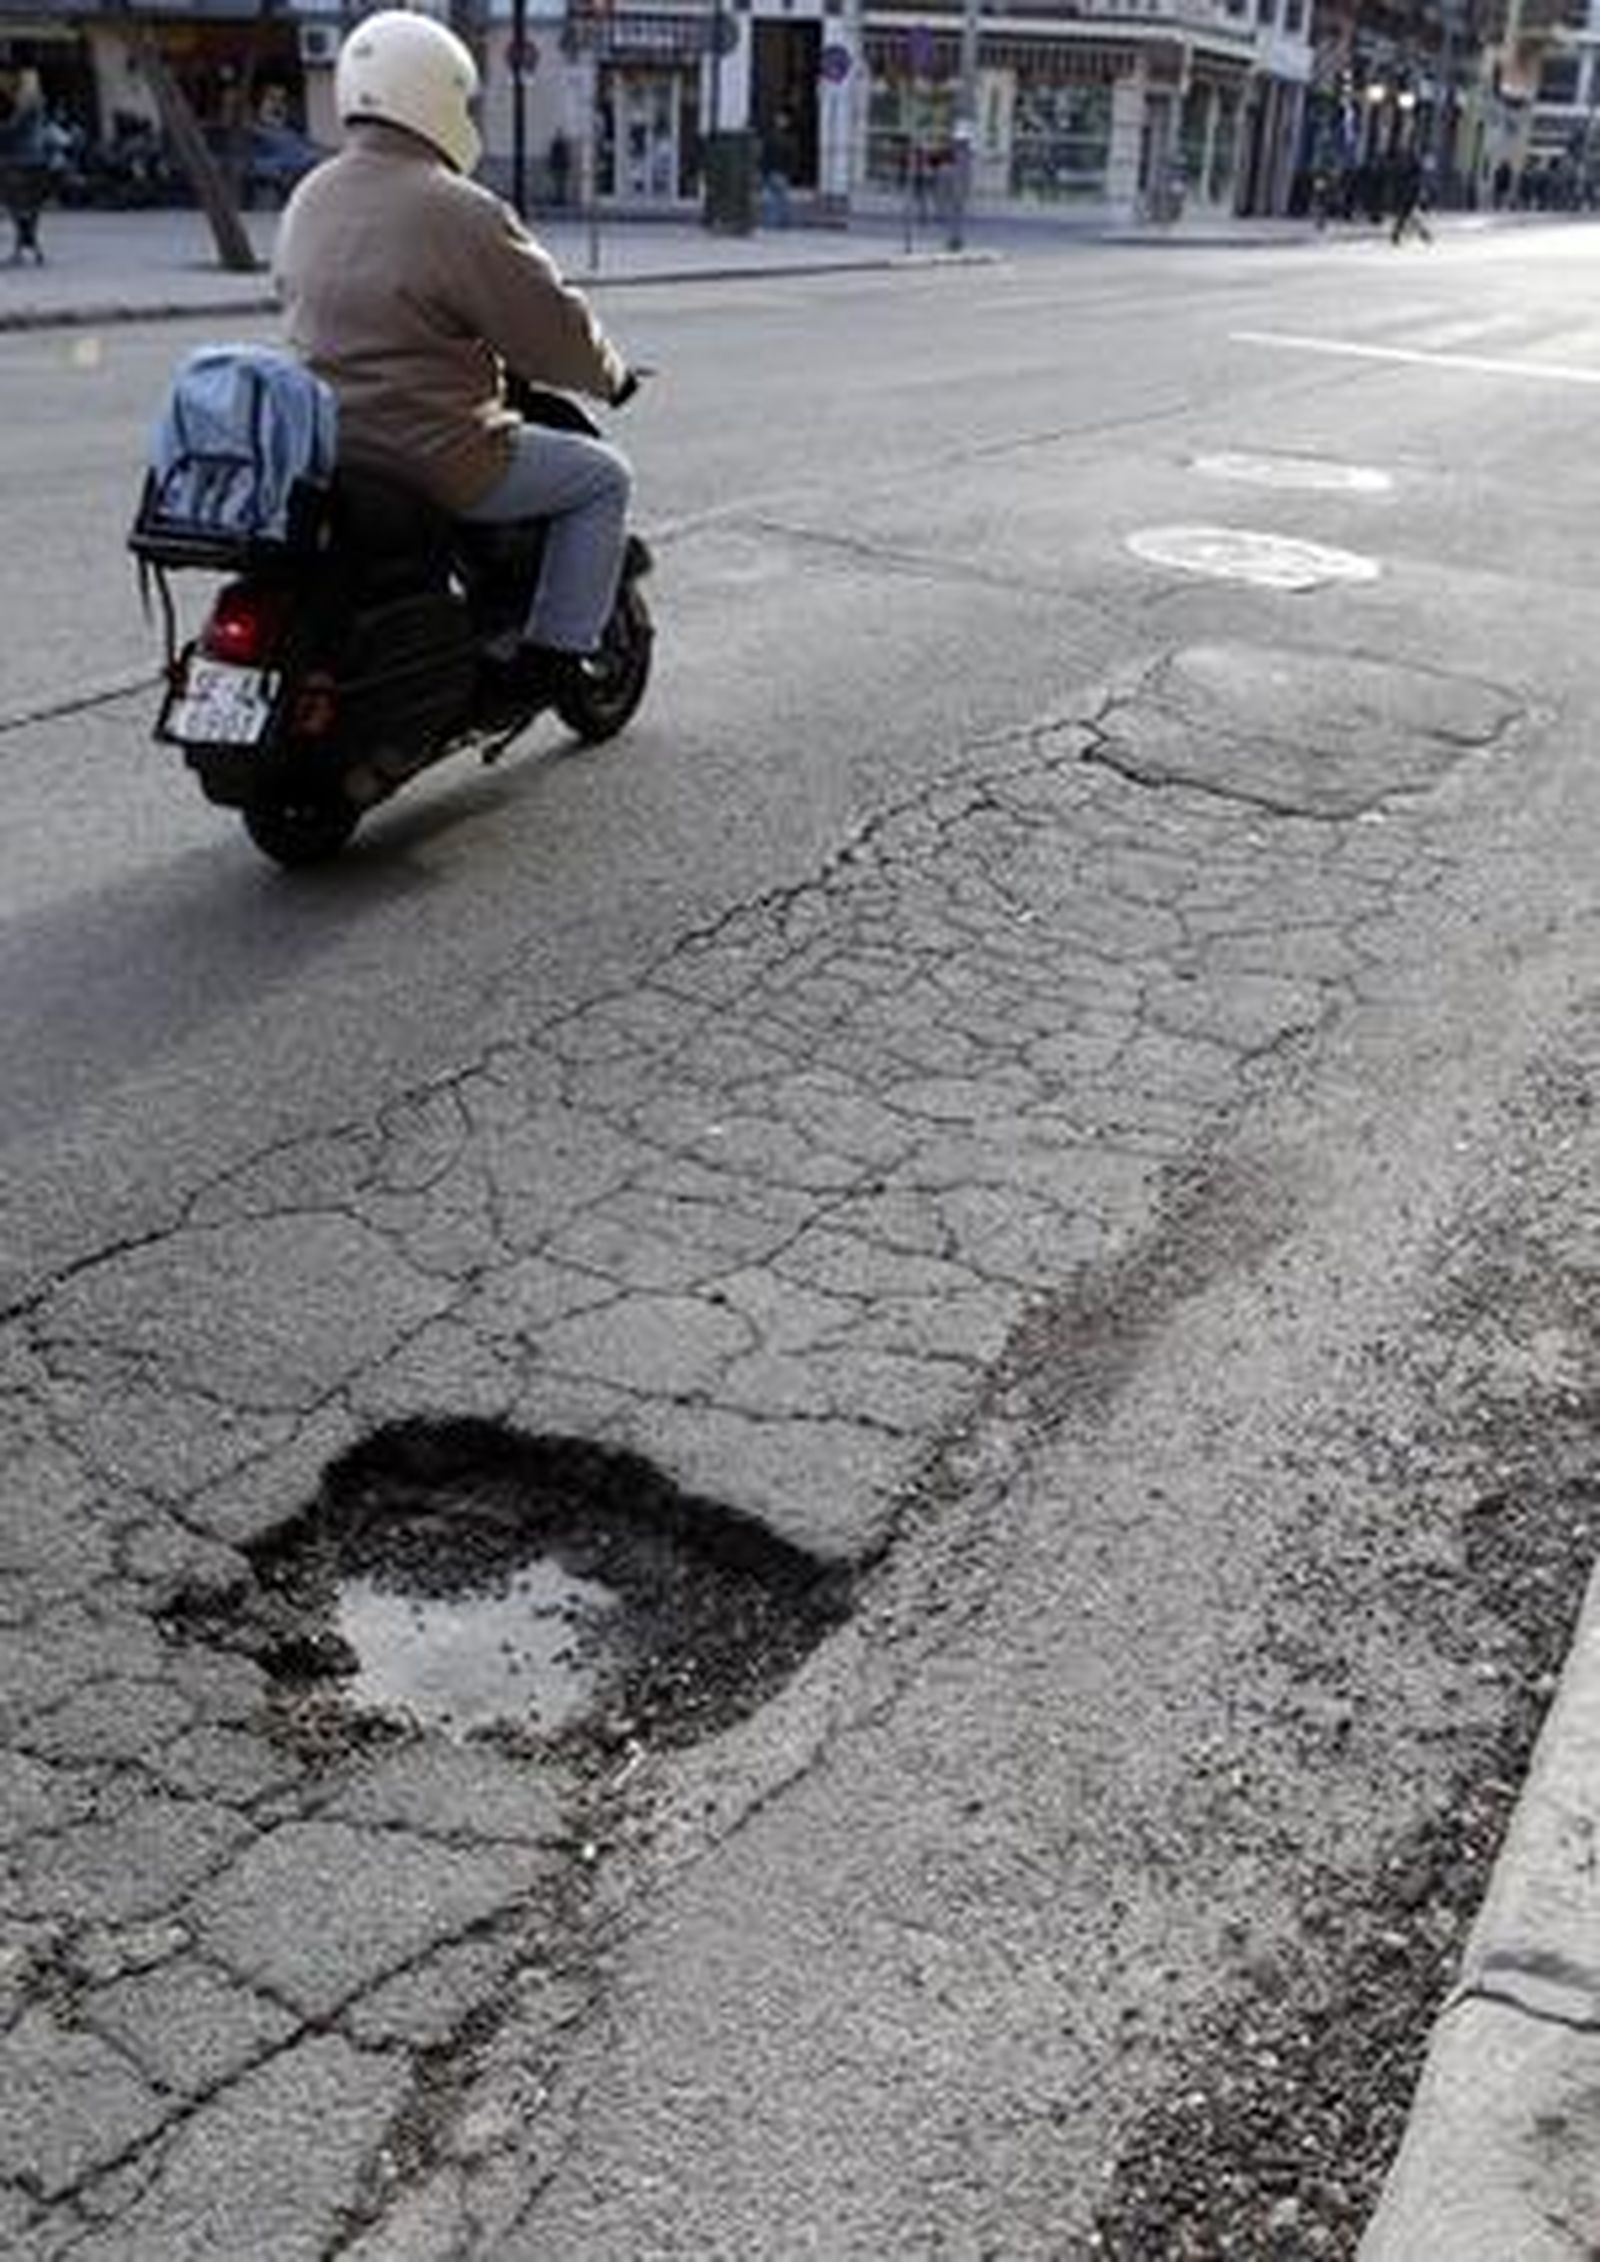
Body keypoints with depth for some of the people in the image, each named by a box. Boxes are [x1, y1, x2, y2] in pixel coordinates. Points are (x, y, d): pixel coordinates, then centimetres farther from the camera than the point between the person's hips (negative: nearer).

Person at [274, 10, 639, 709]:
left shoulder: (308, 202, 7)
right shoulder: (458, 213, -17)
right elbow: (552, 329, -11)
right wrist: (611, 375, 9)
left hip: (324, 452, 8)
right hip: (438, 460, -8)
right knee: (603, 477, 9)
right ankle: (549, 655, 5)